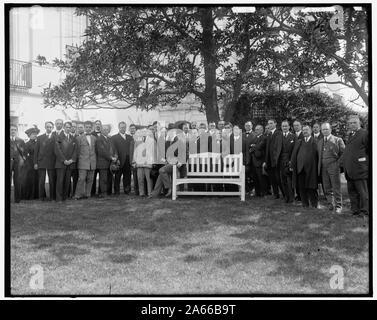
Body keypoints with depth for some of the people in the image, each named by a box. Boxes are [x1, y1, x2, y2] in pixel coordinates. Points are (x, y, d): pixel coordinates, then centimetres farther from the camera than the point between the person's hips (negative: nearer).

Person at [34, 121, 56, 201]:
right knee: (41, 181, 1)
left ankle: (52, 197, 9)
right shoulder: (40, 138, 11)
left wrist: (56, 161, -6)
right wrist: (35, 162, 1)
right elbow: (36, 151, 8)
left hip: (51, 162, -1)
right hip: (41, 162, 1)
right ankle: (42, 196, 9)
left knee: (52, 181, 1)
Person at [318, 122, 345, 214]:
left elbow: (343, 153, 1)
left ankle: (338, 206, 4)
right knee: (327, 188, 6)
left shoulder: (338, 140, 2)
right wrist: (319, 167, 8)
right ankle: (330, 204, 15)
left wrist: (338, 163, -8)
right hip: (323, 168, 4)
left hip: (334, 166, -4)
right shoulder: (319, 142, 17)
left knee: (336, 188, -3)